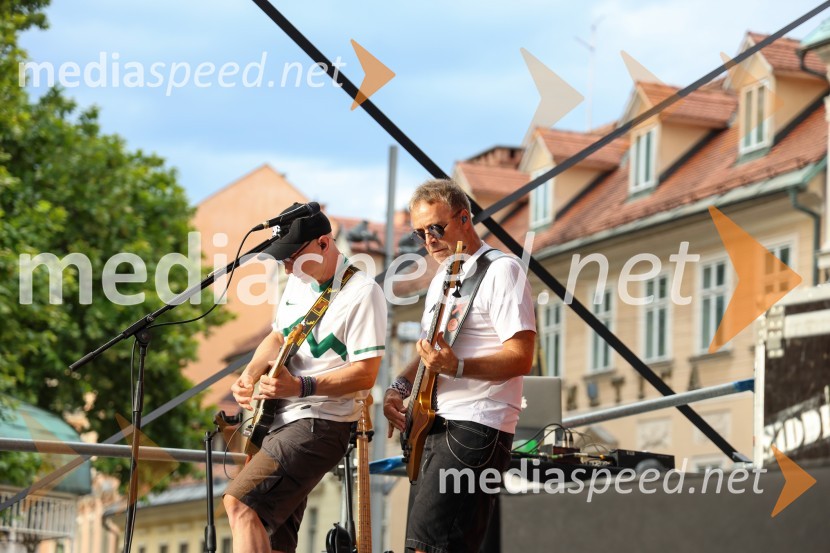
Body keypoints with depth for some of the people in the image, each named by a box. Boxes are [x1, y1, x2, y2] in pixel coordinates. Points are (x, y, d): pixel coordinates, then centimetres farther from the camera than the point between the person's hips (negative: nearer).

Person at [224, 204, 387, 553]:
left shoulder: (362, 293, -14)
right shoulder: (298, 282, 13)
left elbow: (365, 374, -18)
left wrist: (301, 387, -28)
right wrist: (250, 374, -1)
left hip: (320, 423, -9)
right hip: (281, 420, 9)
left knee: (239, 503, -23)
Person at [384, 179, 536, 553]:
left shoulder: (500, 270, -9)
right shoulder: (442, 278, 19)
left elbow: (521, 358, -16)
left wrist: (457, 367, -30)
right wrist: (401, 387, 9)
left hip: (475, 428, -10)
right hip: (435, 425, 10)